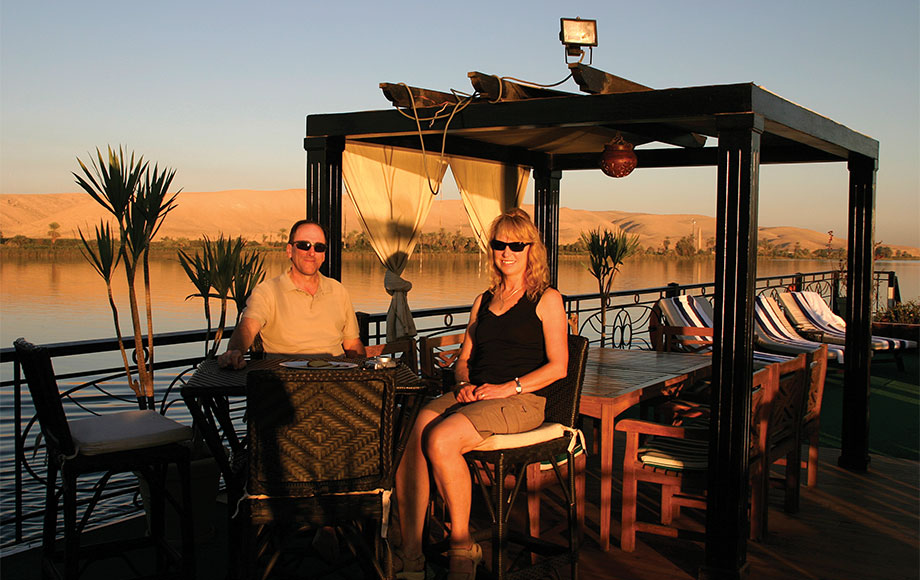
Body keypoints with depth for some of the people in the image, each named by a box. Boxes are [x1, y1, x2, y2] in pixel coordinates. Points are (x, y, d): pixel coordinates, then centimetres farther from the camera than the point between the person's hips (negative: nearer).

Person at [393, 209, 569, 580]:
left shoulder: (547, 299, 7)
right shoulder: (483, 301, 26)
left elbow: (557, 366, 0)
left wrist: (508, 387, -13)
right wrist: (465, 383, 2)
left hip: (522, 399, -5)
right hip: (474, 395, 5)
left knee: (440, 440, -32)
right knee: (411, 442, -27)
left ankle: (462, 549, -16)